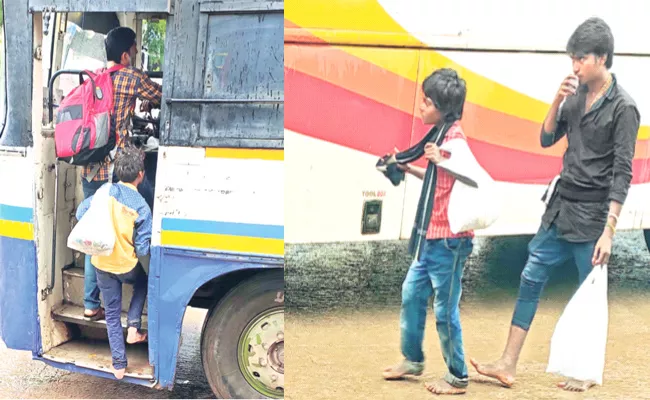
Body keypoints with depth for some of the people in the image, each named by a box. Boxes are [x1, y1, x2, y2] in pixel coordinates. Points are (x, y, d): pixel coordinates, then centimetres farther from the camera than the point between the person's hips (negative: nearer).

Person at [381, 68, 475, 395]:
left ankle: (457, 378, 15)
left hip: (449, 239, -10)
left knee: (445, 310, 0)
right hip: (432, 236, 10)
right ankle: (412, 360, 34)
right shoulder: (441, 134, 11)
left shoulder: (454, 137, -16)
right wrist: (410, 169, 19)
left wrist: (442, 161, -35)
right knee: (411, 294, 19)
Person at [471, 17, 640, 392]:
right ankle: (508, 364, 14)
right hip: (560, 207, 7)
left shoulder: (623, 107, -13)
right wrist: (557, 101, -5)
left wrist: (608, 231, -19)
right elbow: (547, 140, 11)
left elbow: (622, 174, -15)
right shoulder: (577, 94, 6)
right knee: (531, 280, 6)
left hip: (591, 216, -7)